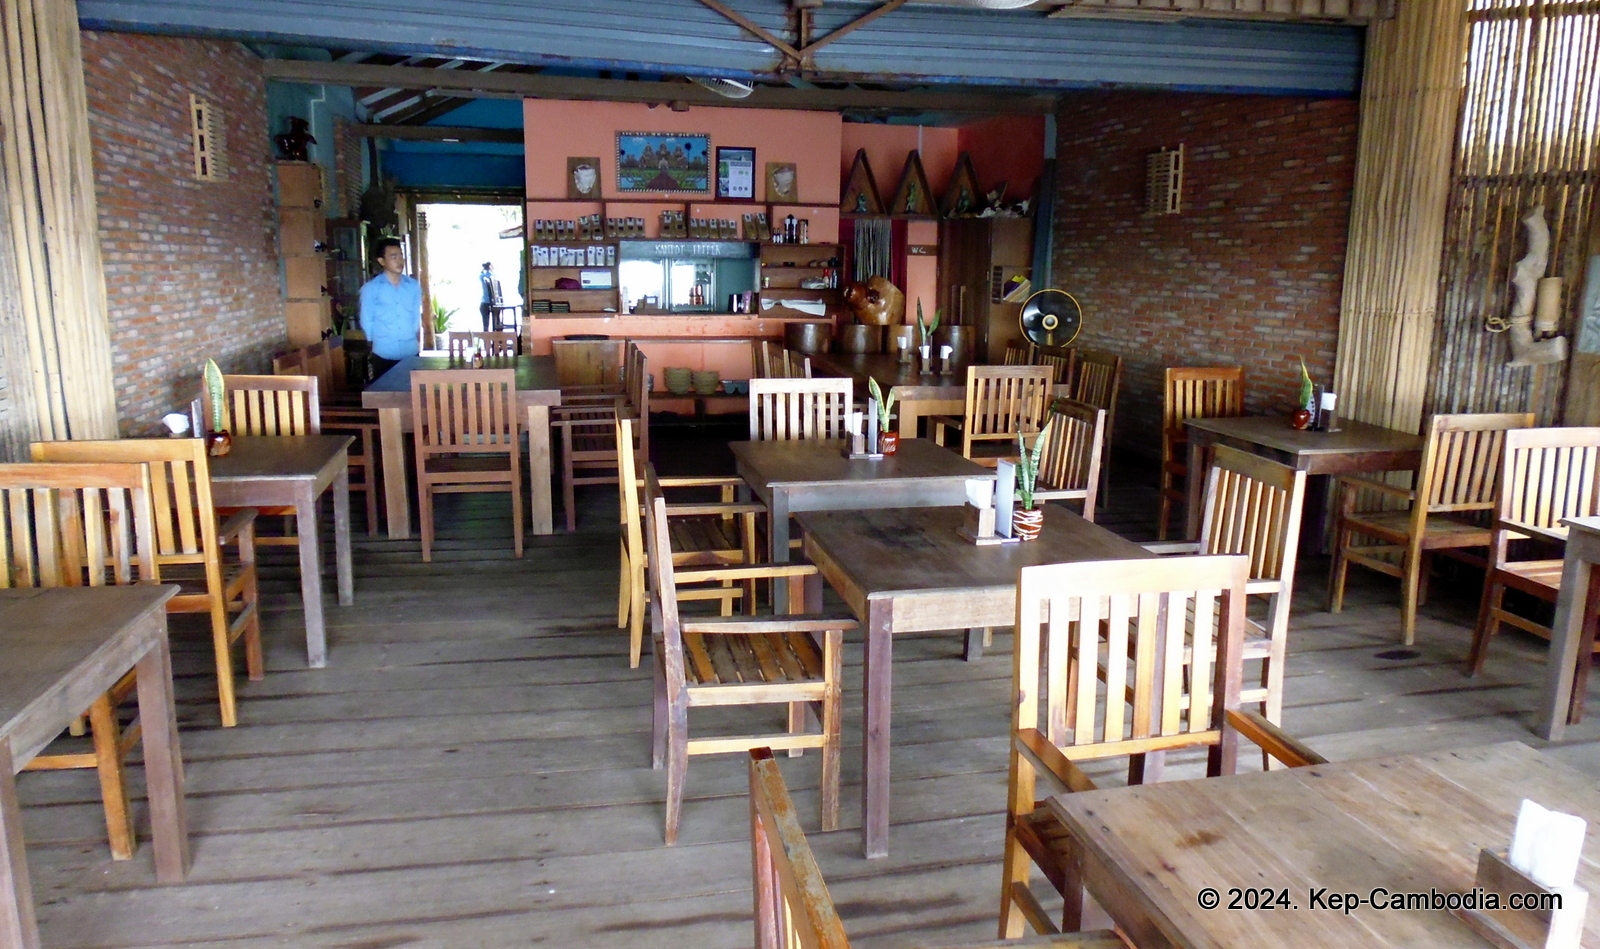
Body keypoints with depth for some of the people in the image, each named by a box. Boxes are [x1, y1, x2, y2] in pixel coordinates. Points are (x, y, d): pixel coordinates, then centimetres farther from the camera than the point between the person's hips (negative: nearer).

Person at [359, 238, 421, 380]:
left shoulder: (414, 286, 6)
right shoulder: (370, 288, -4)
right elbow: (366, 321, 1)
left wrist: (414, 340, 12)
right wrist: (379, 341, 5)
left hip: (411, 353, 3)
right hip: (383, 355, -3)